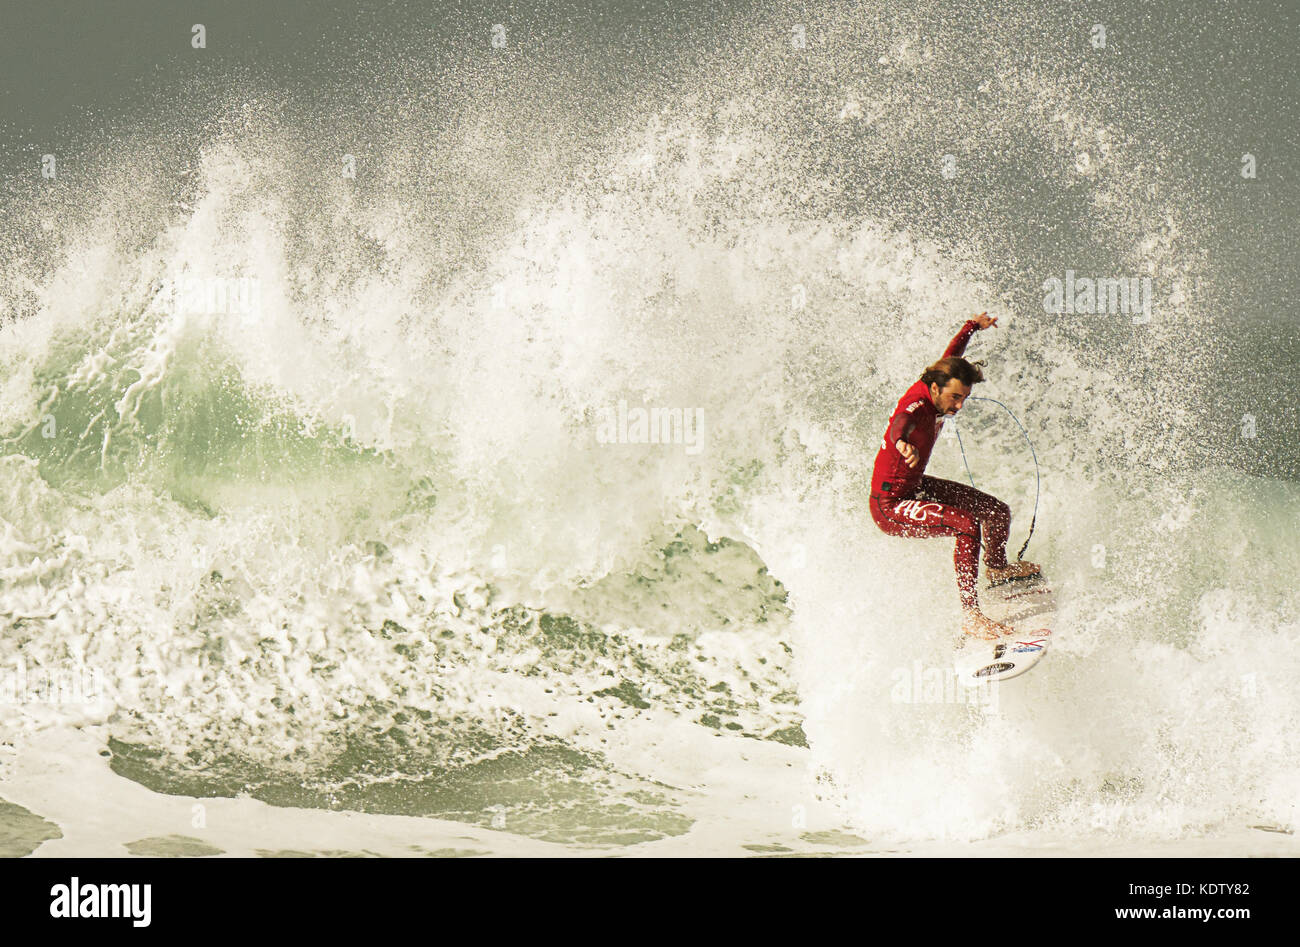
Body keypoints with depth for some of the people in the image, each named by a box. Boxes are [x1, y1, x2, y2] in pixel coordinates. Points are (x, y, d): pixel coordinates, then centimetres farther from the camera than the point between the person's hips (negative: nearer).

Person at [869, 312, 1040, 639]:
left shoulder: (935, 391, -6)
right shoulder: (917, 406, -31)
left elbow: (951, 355, 17)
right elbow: (902, 422, -57)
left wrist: (973, 326, 35)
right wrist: (901, 441, -81)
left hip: (916, 487, 10)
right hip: (889, 506, -10)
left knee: (998, 511, 16)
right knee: (968, 525, -31)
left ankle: (996, 568, 48)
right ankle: (970, 615, -26)